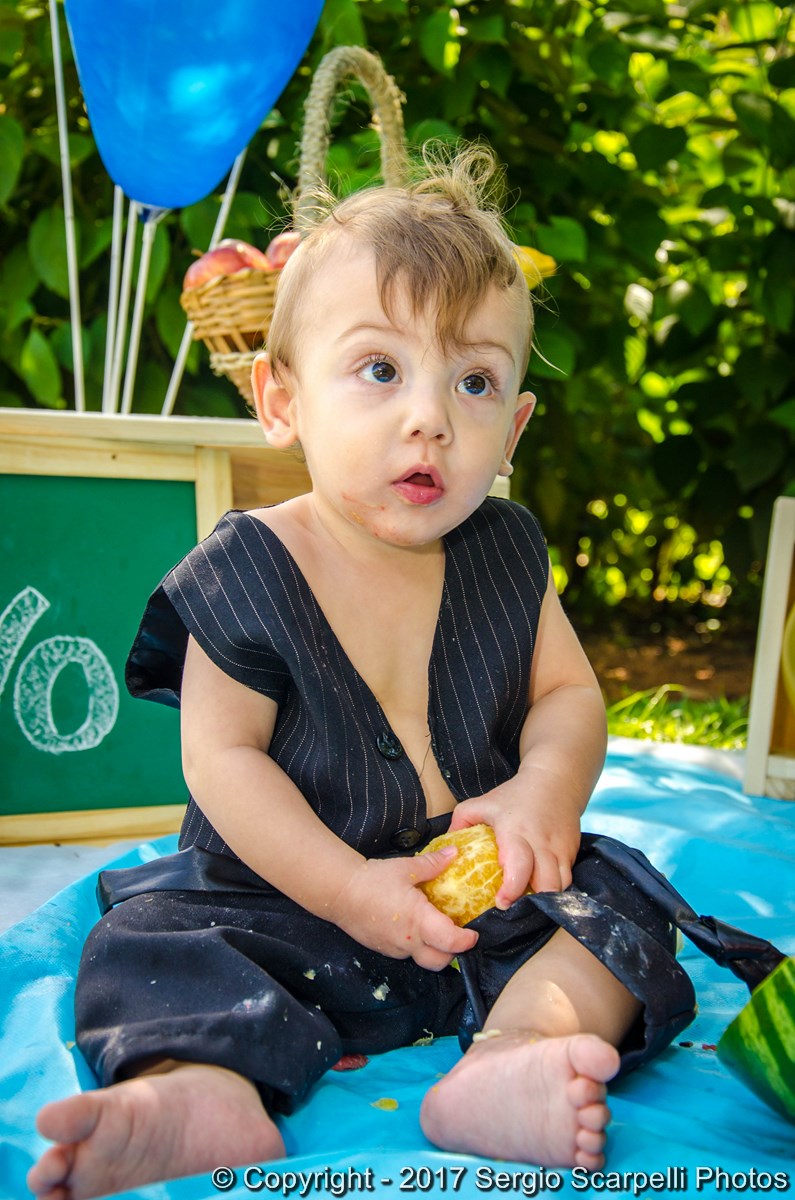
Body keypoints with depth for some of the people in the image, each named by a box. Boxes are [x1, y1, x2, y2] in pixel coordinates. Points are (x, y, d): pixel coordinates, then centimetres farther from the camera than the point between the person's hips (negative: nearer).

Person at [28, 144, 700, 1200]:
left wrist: (549, 786, -22)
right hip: (287, 890, -2)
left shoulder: (505, 553, -3)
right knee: (155, 940, -19)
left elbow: (569, 692, 1)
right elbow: (223, 757, -15)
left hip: (484, 883, 3)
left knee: (613, 905, -15)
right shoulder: (248, 572, -14)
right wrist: (347, 886, -23)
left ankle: (509, 1058, -33)